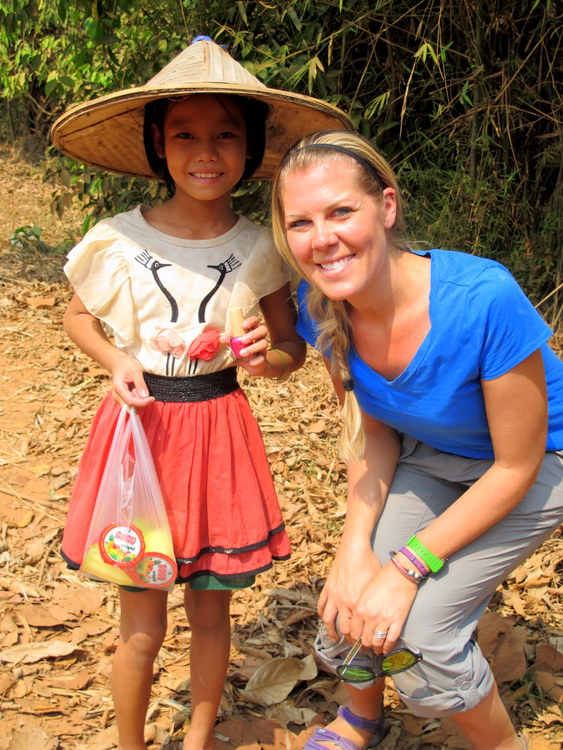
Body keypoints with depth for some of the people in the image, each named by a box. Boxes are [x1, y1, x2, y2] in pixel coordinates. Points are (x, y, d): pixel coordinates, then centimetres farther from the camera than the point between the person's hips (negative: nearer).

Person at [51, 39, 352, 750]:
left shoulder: (260, 250, -6)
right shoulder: (118, 239, -9)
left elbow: (292, 353, 5)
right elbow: (77, 315, 9)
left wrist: (263, 356, -18)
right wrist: (117, 363, -10)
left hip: (219, 432, 2)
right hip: (140, 429, -1)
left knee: (210, 610, 15)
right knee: (142, 628, 7)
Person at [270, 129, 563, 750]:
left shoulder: (484, 302, -36)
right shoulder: (322, 305, -19)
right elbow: (375, 432, -3)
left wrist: (407, 569, -21)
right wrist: (356, 548, -16)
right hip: (426, 458, 5)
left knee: (415, 632, -15)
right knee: (350, 610, -5)